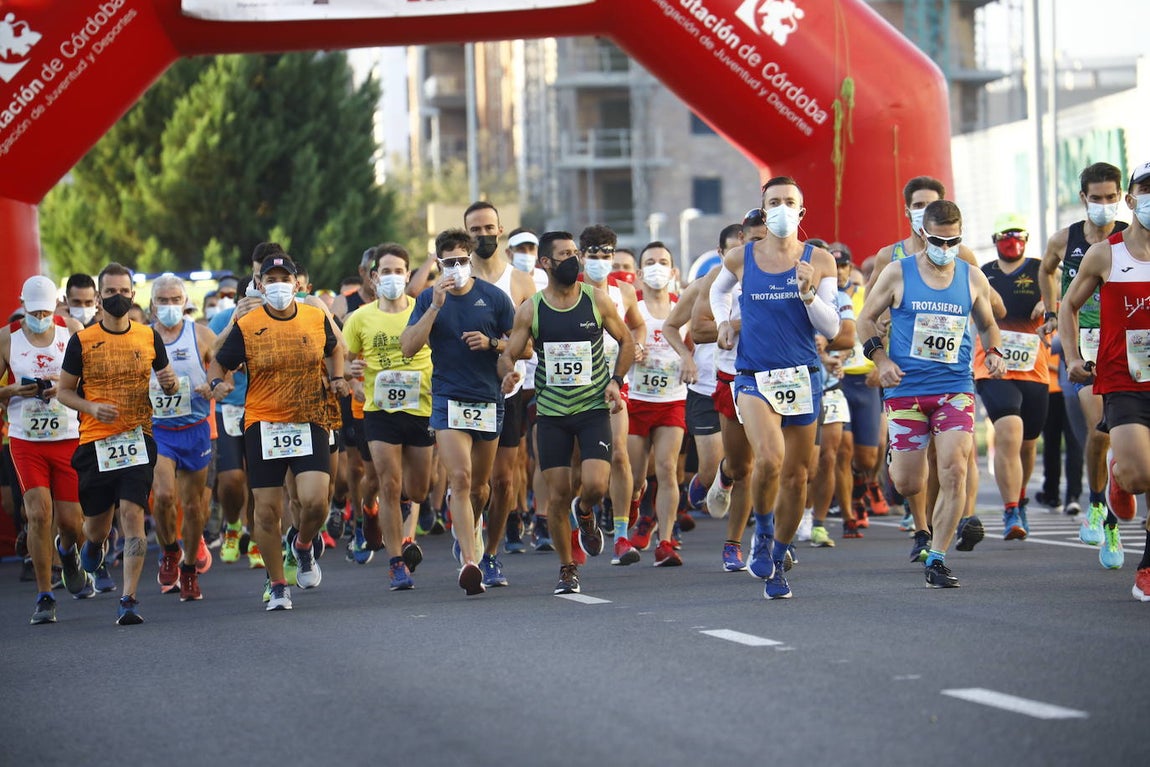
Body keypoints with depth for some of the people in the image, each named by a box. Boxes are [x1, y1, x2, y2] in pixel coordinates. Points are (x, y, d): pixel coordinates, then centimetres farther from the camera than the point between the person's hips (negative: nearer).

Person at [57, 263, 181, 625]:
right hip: (94, 442, 0)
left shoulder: (149, 337, 6)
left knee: (132, 514, -14)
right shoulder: (81, 341, 1)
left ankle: (129, 599, -12)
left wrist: (171, 383, -6)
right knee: (97, 524, 7)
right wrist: (92, 407, -13)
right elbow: (64, 391, 6)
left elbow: (168, 383, 19)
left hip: (137, 439, 0)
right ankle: (95, 543, 46)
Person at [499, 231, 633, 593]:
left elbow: (626, 341, 12)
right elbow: (508, 354, 2)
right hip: (551, 412, 0)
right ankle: (567, 568, 17)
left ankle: (585, 512, 20)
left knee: (596, 485, -17)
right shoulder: (530, 310, -2)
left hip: (594, 409, 0)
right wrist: (509, 372, -21)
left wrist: (616, 380, -2)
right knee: (557, 497, -1)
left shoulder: (597, 300, -1)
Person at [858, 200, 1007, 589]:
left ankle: (937, 560, -9)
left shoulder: (973, 278, 6)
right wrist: (880, 359, -7)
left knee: (954, 472, -16)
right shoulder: (898, 273, 0)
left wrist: (994, 353, 0)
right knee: (908, 486, 1)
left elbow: (987, 325, 20)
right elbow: (866, 319, 8)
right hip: (906, 389, -1)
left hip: (956, 387, 1)